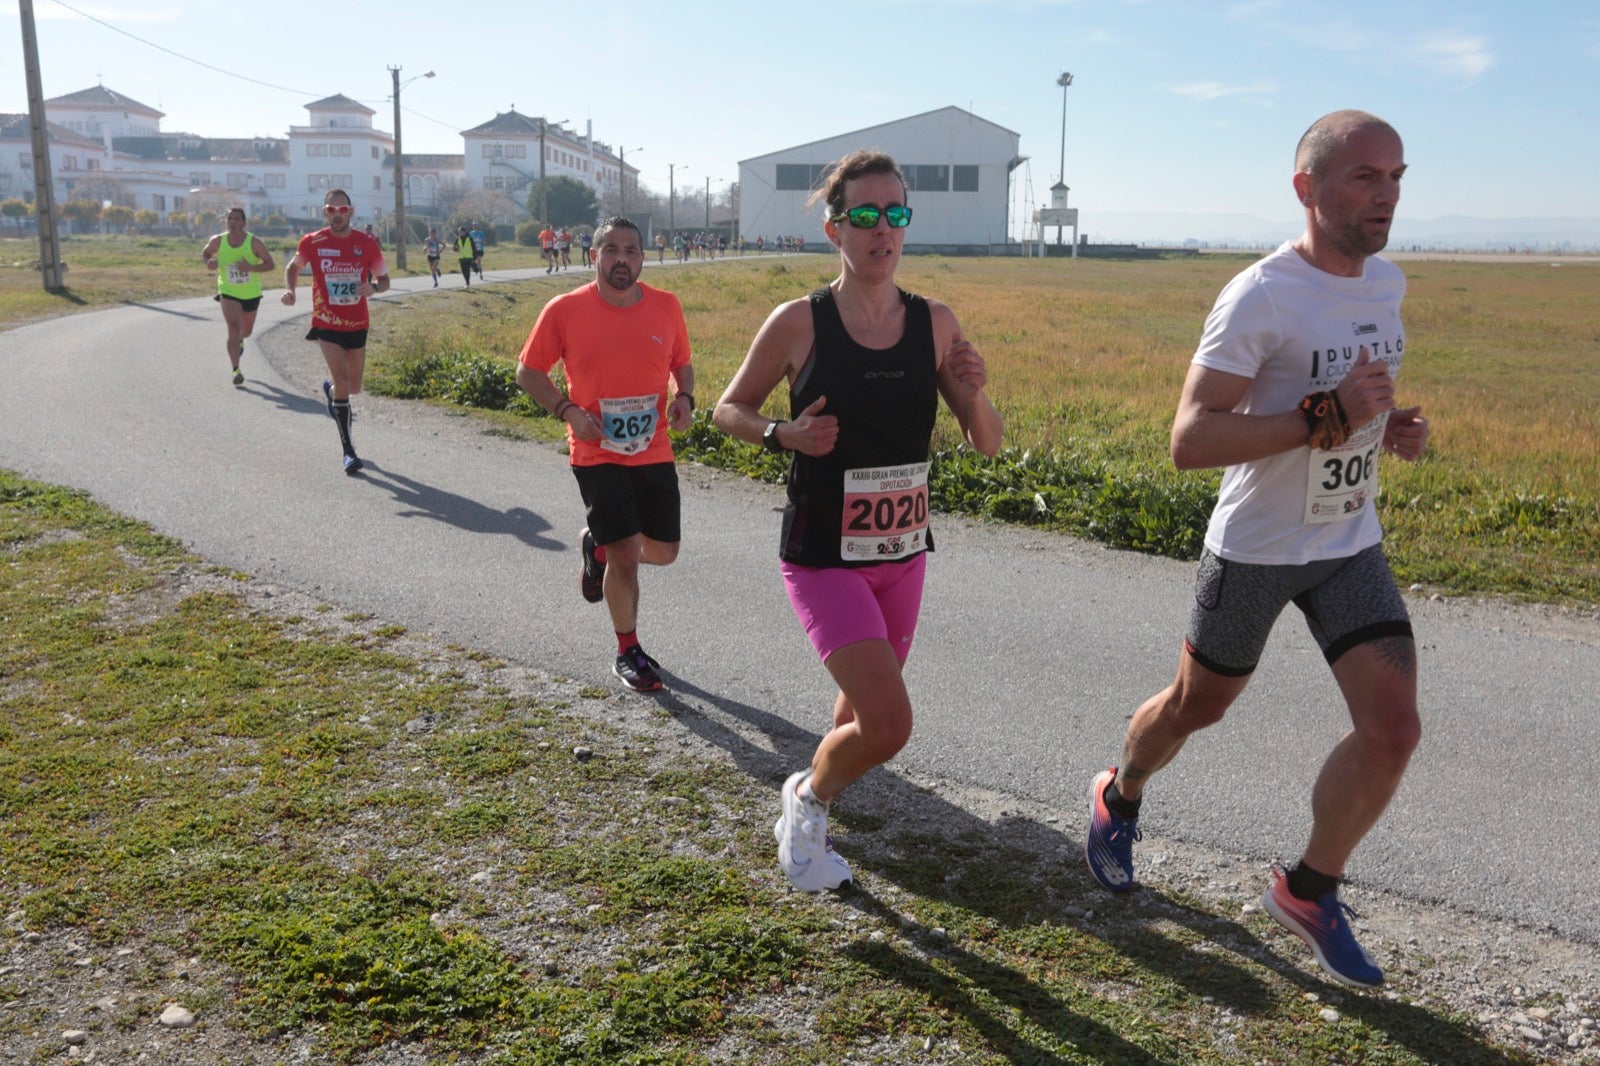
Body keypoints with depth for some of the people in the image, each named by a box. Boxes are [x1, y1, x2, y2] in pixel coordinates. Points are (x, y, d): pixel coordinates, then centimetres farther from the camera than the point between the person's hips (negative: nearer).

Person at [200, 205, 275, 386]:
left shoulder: (254, 242, -16)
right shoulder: (218, 241, -9)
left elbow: (271, 264, -16)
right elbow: (205, 253, 10)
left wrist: (251, 268, -33)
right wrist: (208, 262, -14)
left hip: (251, 294, 1)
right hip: (229, 292, -1)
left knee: (247, 330, 20)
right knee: (233, 329, -17)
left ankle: (240, 340, 59)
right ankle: (236, 370, -14)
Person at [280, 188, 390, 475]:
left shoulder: (367, 244, -4)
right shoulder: (312, 242, -5)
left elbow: (384, 280, 4)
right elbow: (293, 266, 13)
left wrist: (373, 287, -19)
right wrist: (290, 290, -6)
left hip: (357, 325, 3)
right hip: (327, 325, -3)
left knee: (354, 387, 14)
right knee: (342, 381, -16)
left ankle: (329, 388, 53)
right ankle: (348, 450, -9)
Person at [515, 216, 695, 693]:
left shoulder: (666, 306, 0)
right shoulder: (565, 310, -8)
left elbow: (682, 362, 14)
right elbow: (529, 371, 0)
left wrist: (685, 397, -7)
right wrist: (568, 411, -14)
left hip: (654, 453, 4)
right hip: (597, 454, -4)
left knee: (664, 551, 11)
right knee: (626, 556, -6)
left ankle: (596, 545, 43)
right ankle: (628, 653, 16)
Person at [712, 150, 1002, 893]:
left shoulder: (936, 323, -1)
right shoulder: (799, 322, -12)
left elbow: (986, 444, 3)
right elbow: (728, 409, 1)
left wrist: (975, 392, -18)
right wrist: (783, 435, -18)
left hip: (902, 553, 5)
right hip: (824, 556, -5)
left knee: (863, 712, 19)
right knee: (888, 724, -15)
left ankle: (807, 814, 49)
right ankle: (806, 800, 17)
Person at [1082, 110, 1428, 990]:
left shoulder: (1386, 282, 3)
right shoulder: (1260, 298, -21)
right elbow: (1189, 441, -27)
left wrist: (1393, 423, 1)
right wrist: (1324, 419, -32)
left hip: (1350, 545, 6)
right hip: (1253, 547, -5)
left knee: (1393, 728, -6)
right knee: (1195, 707, 13)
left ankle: (1308, 893, 17)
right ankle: (1118, 802, 46)